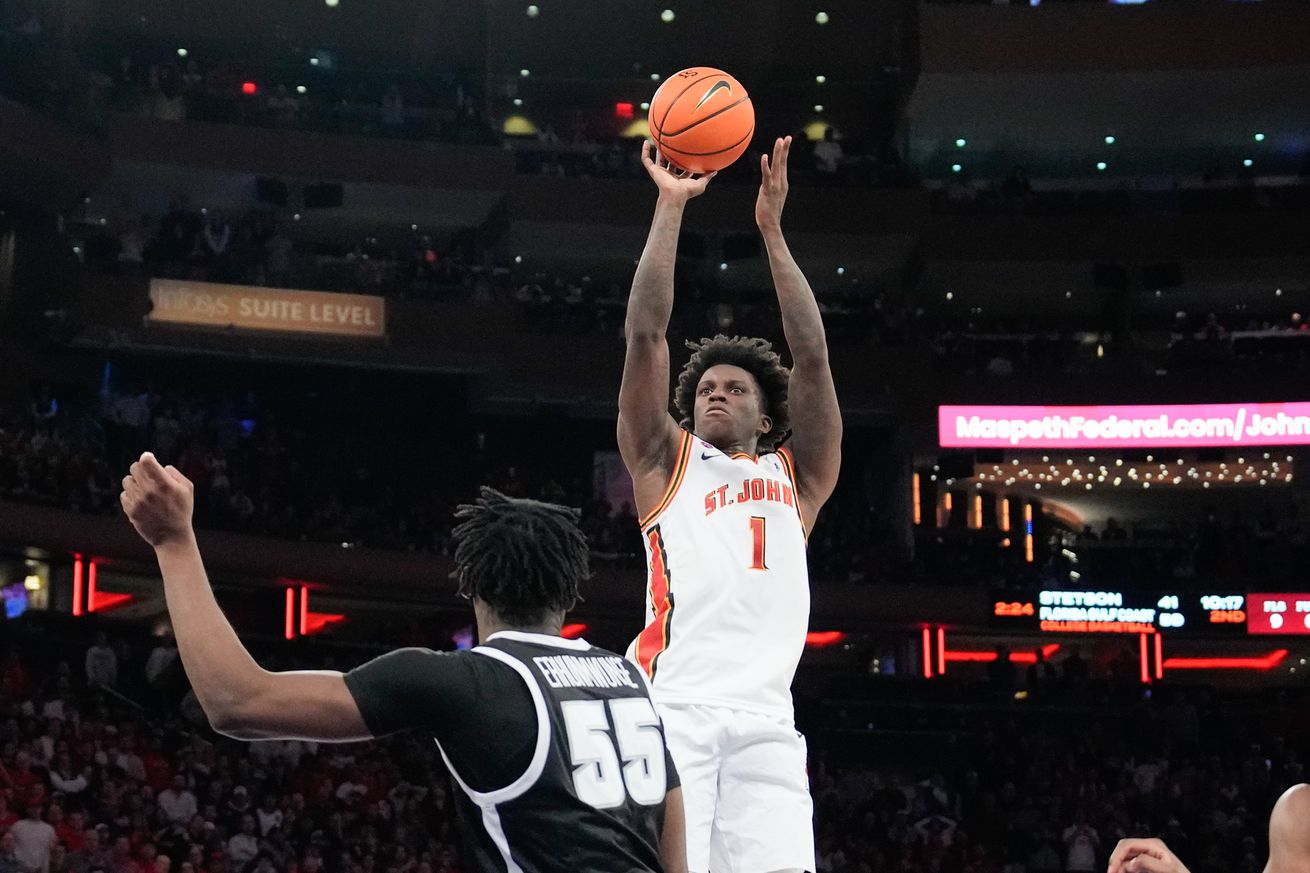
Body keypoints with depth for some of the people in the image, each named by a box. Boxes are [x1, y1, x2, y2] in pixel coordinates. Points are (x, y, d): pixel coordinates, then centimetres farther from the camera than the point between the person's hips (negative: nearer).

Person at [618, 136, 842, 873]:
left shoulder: (796, 478, 28)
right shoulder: (666, 462, 24)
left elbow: (813, 357, 18)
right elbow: (646, 335, 15)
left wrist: (773, 231, 17)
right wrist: (671, 208, 14)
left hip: (765, 723, 2)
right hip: (672, 713, -2)